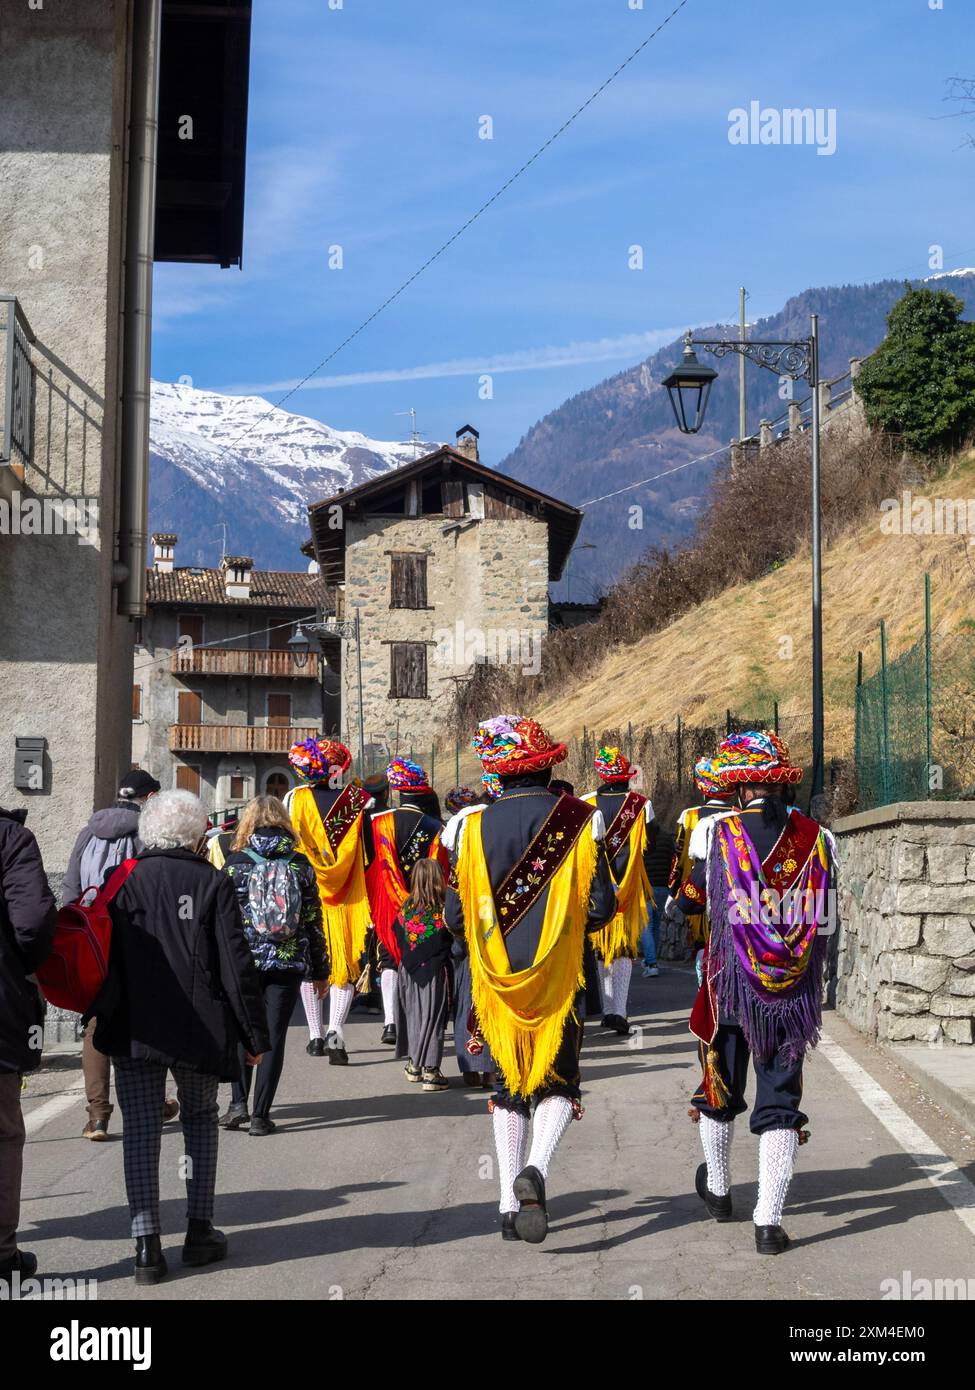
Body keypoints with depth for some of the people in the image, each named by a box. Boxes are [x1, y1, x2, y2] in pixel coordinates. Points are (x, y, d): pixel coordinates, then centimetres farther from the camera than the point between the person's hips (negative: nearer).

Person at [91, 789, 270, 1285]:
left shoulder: (123, 883, 2)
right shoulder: (212, 882, -3)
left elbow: (103, 959, 2)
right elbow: (236, 963, -5)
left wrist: (103, 1017, 13)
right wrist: (254, 1034, 1)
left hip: (134, 1031, 1)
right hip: (200, 1029, 0)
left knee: (140, 1129, 3)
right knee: (200, 1120, 18)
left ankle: (147, 1244, -4)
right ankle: (200, 1230, 18)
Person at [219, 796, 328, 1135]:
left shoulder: (236, 862, -2)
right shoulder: (300, 865, 3)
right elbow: (313, 921, 6)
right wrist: (320, 971, 13)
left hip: (244, 960, -1)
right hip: (288, 964, 1)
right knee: (274, 1035, 4)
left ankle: (238, 1103, 5)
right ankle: (261, 1114, 3)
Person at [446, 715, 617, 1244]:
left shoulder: (474, 825, -3)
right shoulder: (578, 820, -6)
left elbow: (455, 915, 0)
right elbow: (600, 906, -7)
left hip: (497, 978, 2)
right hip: (558, 975, -2)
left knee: (508, 1086, 14)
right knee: (558, 1083, 8)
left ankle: (510, 1205, 11)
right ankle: (535, 1169, -20)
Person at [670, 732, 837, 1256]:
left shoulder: (715, 831, -9)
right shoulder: (816, 838, -3)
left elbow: (687, 903, 3)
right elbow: (827, 921, 5)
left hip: (729, 984, 0)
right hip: (795, 991, 1)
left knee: (719, 1091, 20)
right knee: (780, 1103, 5)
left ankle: (717, 1189, 39)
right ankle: (769, 1221, -1)